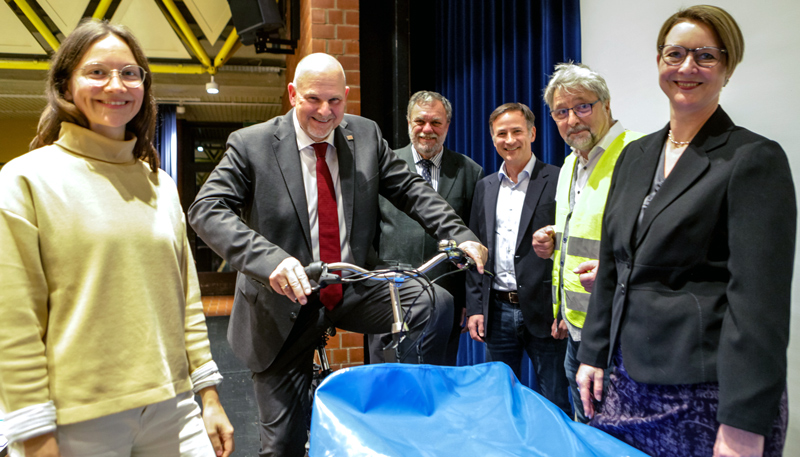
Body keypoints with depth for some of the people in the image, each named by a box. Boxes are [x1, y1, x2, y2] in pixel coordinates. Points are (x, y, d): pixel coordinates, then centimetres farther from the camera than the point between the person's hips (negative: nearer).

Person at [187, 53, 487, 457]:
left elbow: (411, 190, 4)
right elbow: (206, 210, -18)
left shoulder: (366, 135, 4)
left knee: (435, 303, -23)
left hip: (354, 290, 3)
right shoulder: (251, 144, -7)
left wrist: (461, 236, -12)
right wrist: (270, 260, -35)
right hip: (286, 304, -2)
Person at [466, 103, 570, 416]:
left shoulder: (558, 181, -4)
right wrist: (474, 307, 6)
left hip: (543, 311, -4)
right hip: (498, 311, 5)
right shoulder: (485, 187, 11)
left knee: (554, 407, 7)